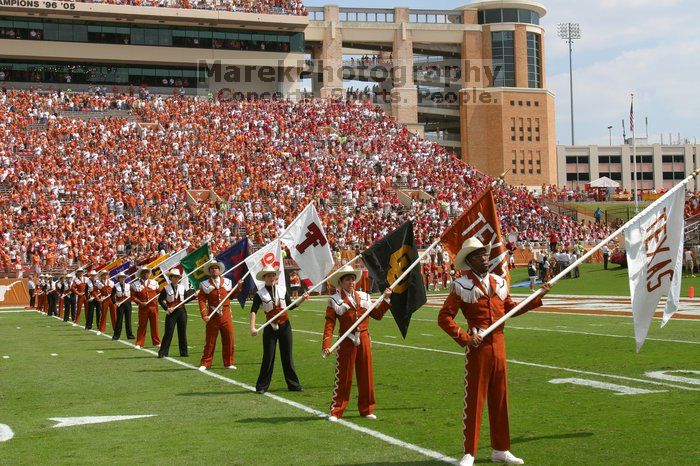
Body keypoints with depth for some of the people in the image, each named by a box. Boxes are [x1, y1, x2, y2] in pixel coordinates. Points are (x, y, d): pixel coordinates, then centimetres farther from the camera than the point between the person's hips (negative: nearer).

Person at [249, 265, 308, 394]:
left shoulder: (282, 290, 6)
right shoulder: (260, 294, -5)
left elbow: (290, 306, 13)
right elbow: (253, 311, -13)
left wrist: (302, 299, -1)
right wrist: (252, 327, -25)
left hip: (284, 326, 3)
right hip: (270, 328, -3)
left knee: (287, 355, 8)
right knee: (268, 357, -1)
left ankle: (293, 384, 15)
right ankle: (262, 386, 9)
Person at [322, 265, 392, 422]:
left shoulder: (364, 297, 11)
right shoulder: (334, 300, -3)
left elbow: (377, 314, 14)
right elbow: (329, 324, -9)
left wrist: (386, 298, 8)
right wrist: (326, 345, -19)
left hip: (364, 341, 4)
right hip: (347, 342, -4)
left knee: (366, 375, 9)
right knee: (343, 376, -1)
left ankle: (366, 409, 19)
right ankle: (336, 411, 6)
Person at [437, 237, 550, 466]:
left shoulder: (499, 282, 10)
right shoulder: (462, 286, -9)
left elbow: (511, 309, 20)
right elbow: (444, 318, -12)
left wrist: (538, 298, 16)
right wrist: (465, 338, -19)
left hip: (499, 345, 6)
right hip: (478, 347, -6)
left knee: (499, 398, 12)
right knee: (474, 399, -1)